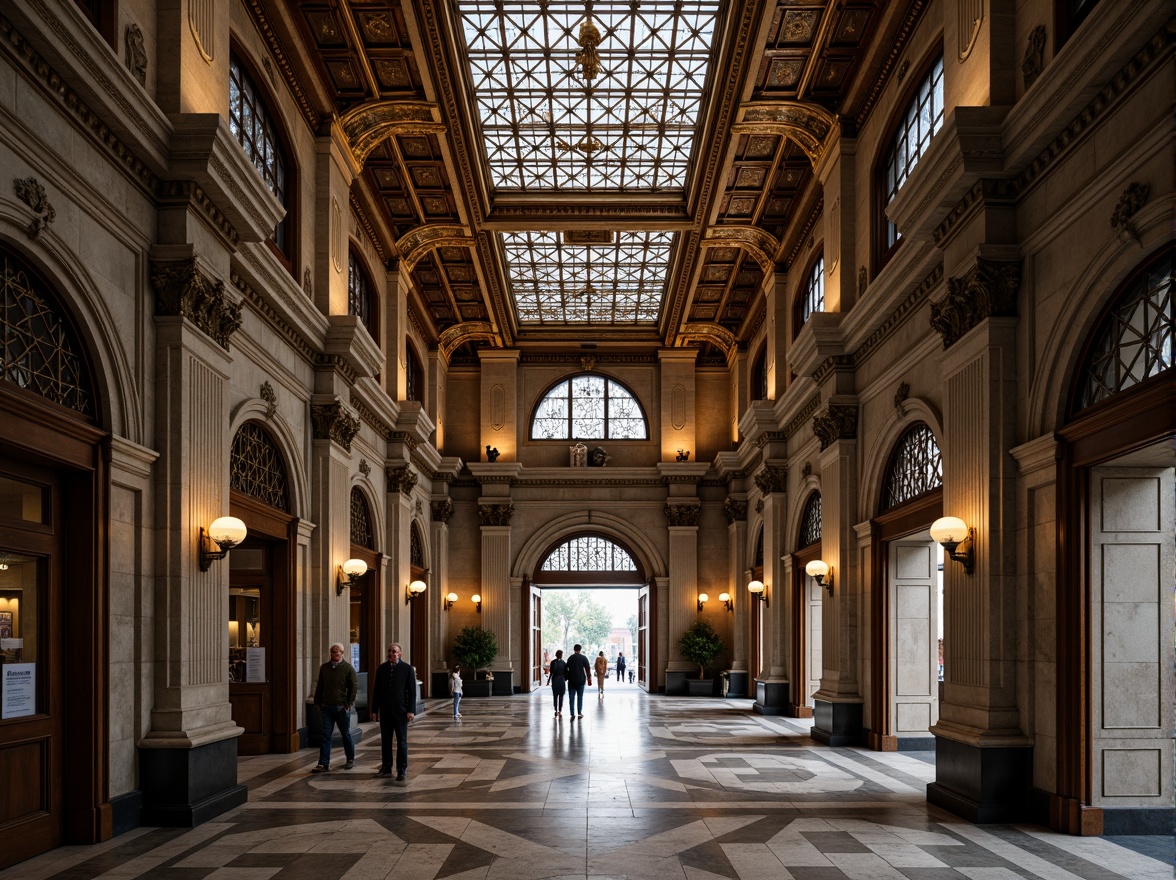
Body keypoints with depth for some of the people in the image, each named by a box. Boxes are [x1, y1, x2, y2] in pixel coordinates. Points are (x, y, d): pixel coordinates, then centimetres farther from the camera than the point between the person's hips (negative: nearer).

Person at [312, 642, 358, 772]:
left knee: (346, 734, 9)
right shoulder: (324, 667, 8)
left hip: (342, 708, -3)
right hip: (327, 707, 3)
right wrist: (318, 702, 8)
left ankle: (350, 760, 24)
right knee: (326, 735, -2)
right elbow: (319, 687, 14)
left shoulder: (348, 668, -3)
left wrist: (349, 704, -8)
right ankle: (323, 764, -3)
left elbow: (354, 687, -3)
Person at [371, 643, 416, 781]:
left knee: (401, 741, 0)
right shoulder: (382, 668, 6)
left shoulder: (407, 668, -2)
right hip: (385, 711, 3)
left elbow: (412, 691, -4)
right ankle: (386, 768, 16)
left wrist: (411, 710, -11)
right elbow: (377, 690, 9)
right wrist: (374, 710, 5)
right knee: (385, 741, 7)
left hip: (400, 711, -3)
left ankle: (402, 770, 4)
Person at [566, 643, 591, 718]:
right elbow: (587, 669, -7)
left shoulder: (570, 658, 3)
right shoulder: (583, 658, -4)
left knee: (571, 698, 4)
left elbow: (567, 669, 9)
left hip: (571, 681, 1)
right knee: (580, 697, 9)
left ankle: (572, 714, -2)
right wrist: (589, 678, -2)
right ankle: (579, 713, 8)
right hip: (581, 680, -1)